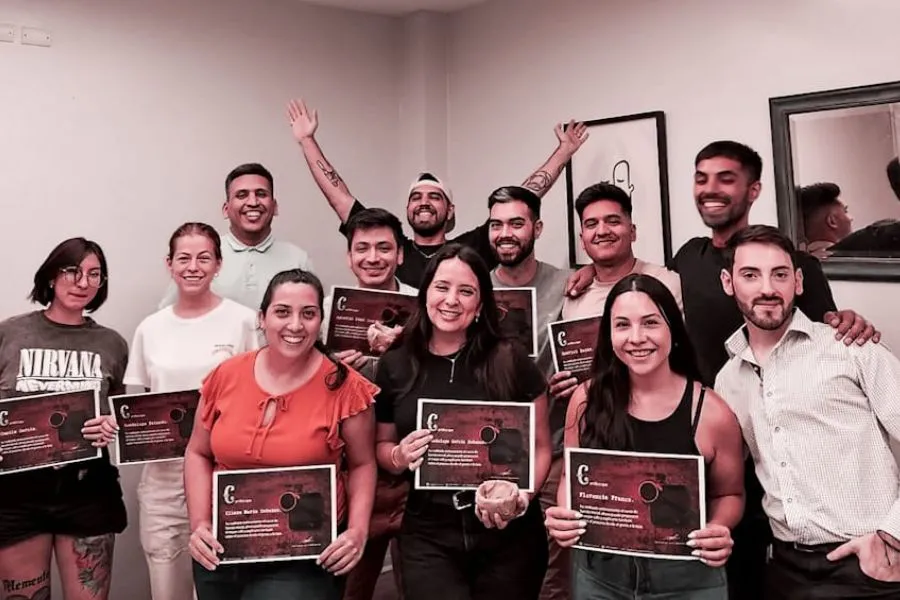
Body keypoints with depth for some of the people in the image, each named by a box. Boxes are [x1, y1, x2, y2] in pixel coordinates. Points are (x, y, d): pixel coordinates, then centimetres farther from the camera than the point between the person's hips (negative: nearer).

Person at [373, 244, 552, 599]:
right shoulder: (394, 367, 0)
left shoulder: (511, 362, -4)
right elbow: (381, 445, 13)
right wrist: (398, 456, -8)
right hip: (427, 535, 1)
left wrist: (522, 494, -16)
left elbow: (541, 446, 1)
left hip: (510, 533, 0)